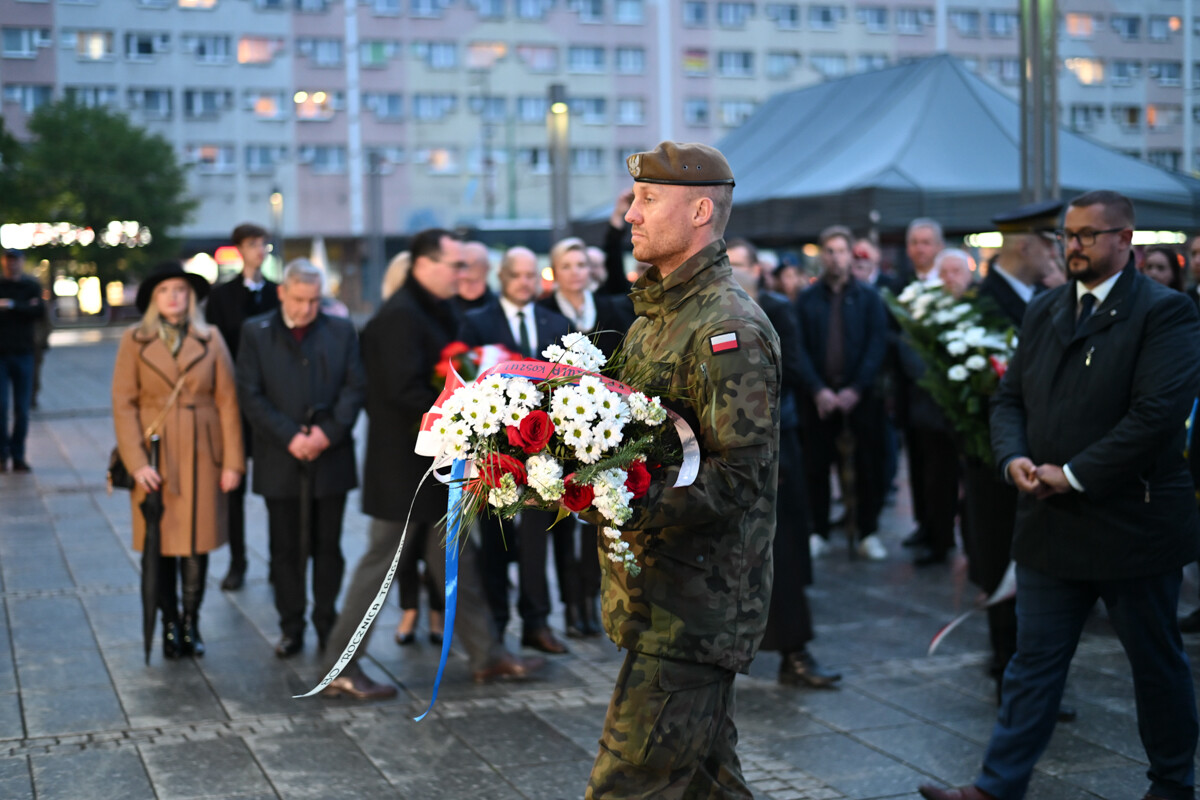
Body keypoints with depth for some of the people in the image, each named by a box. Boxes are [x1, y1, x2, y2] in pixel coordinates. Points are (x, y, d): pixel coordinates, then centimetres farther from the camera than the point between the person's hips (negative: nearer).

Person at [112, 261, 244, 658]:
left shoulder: (210, 340, 4)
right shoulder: (134, 341, 2)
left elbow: (228, 402, 2)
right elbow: (124, 405, -2)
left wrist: (233, 461, -5)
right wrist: (137, 462, -11)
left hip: (201, 457, 1)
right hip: (155, 457, 0)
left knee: (197, 542, 2)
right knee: (162, 543, 3)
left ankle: (191, 622, 16)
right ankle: (170, 625, 15)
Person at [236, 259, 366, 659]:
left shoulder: (341, 331, 6)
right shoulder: (255, 333, 3)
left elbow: (355, 387, 2)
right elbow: (251, 396, -3)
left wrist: (328, 431, -12)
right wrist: (289, 437, -13)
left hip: (331, 457, 1)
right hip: (280, 461, -1)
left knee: (328, 547, 7)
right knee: (285, 548, 5)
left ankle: (326, 622, 19)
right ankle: (291, 628, 15)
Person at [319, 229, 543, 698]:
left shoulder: (433, 313, 14)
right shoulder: (400, 316, -18)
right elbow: (405, 391, -26)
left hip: (433, 467, 10)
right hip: (403, 466, -10)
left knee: (456, 562, 14)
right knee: (380, 562, -1)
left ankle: (486, 654, 21)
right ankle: (340, 669, 10)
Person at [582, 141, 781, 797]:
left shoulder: (730, 328, -16)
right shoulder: (656, 312, 16)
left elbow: (740, 474, -23)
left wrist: (632, 506, -31)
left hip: (695, 604, -10)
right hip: (663, 595, 10)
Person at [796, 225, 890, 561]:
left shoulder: (869, 298, 3)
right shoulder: (807, 300, 5)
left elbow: (876, 346, -4)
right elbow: (799, 350, -1)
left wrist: (855, 390, -13)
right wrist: (817, 389, -13)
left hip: (860, 394, 0)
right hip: (819, 396, 1)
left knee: (868, 467, 3)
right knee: (816, 466, 4)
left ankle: (868, 534, 13)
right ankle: (819, 533, 14)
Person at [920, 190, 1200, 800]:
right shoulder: (1044, 311, 11)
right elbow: (1009, 398, 12)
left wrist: (1073, 474, -19)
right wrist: (1014, 457, -9)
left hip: (1132, 522, -5)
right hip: (1051, 522, 5)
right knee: (1034, 660, 8)